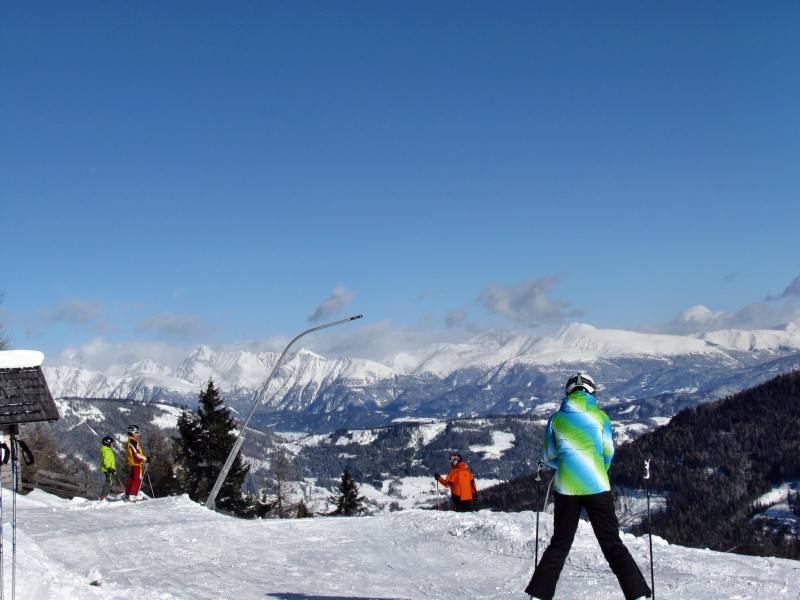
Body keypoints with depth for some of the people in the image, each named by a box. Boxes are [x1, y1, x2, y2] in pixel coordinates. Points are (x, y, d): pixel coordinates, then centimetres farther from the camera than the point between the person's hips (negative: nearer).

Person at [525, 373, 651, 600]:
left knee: (559, 545, 13)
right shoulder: (600, 416, 2)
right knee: (612, 544, 4)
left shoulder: (556, 419, 5)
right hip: (597, 487, -1)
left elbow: (550, 457, 10)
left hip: (566, 488, 1)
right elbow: (608, 454, 5)